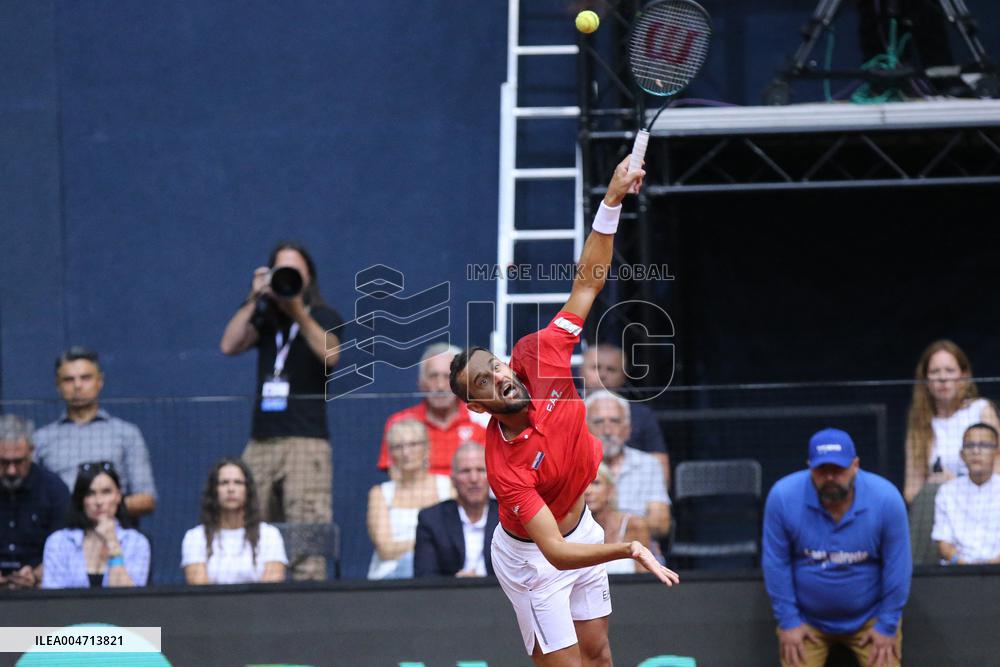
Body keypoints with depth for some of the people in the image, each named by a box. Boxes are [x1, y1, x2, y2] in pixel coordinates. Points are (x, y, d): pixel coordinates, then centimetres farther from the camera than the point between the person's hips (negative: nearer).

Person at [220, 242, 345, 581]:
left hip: (306, 440, -4)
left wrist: (298, 313, -22)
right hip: (261, 440, 5)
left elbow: (329, 354, -13)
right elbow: (229, 345, 4)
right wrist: (254, 299, -2)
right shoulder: (265, 317, 20)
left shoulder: (324, 316, 7)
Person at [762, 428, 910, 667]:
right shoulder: (783, 497, -21)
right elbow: (776, 564, -11)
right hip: (806, 619, 0)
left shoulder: (886, 498, -21)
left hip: (870, 618, 0)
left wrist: (888, 625, -8)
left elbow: (897, 567, -11)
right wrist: (788, 621, -9)